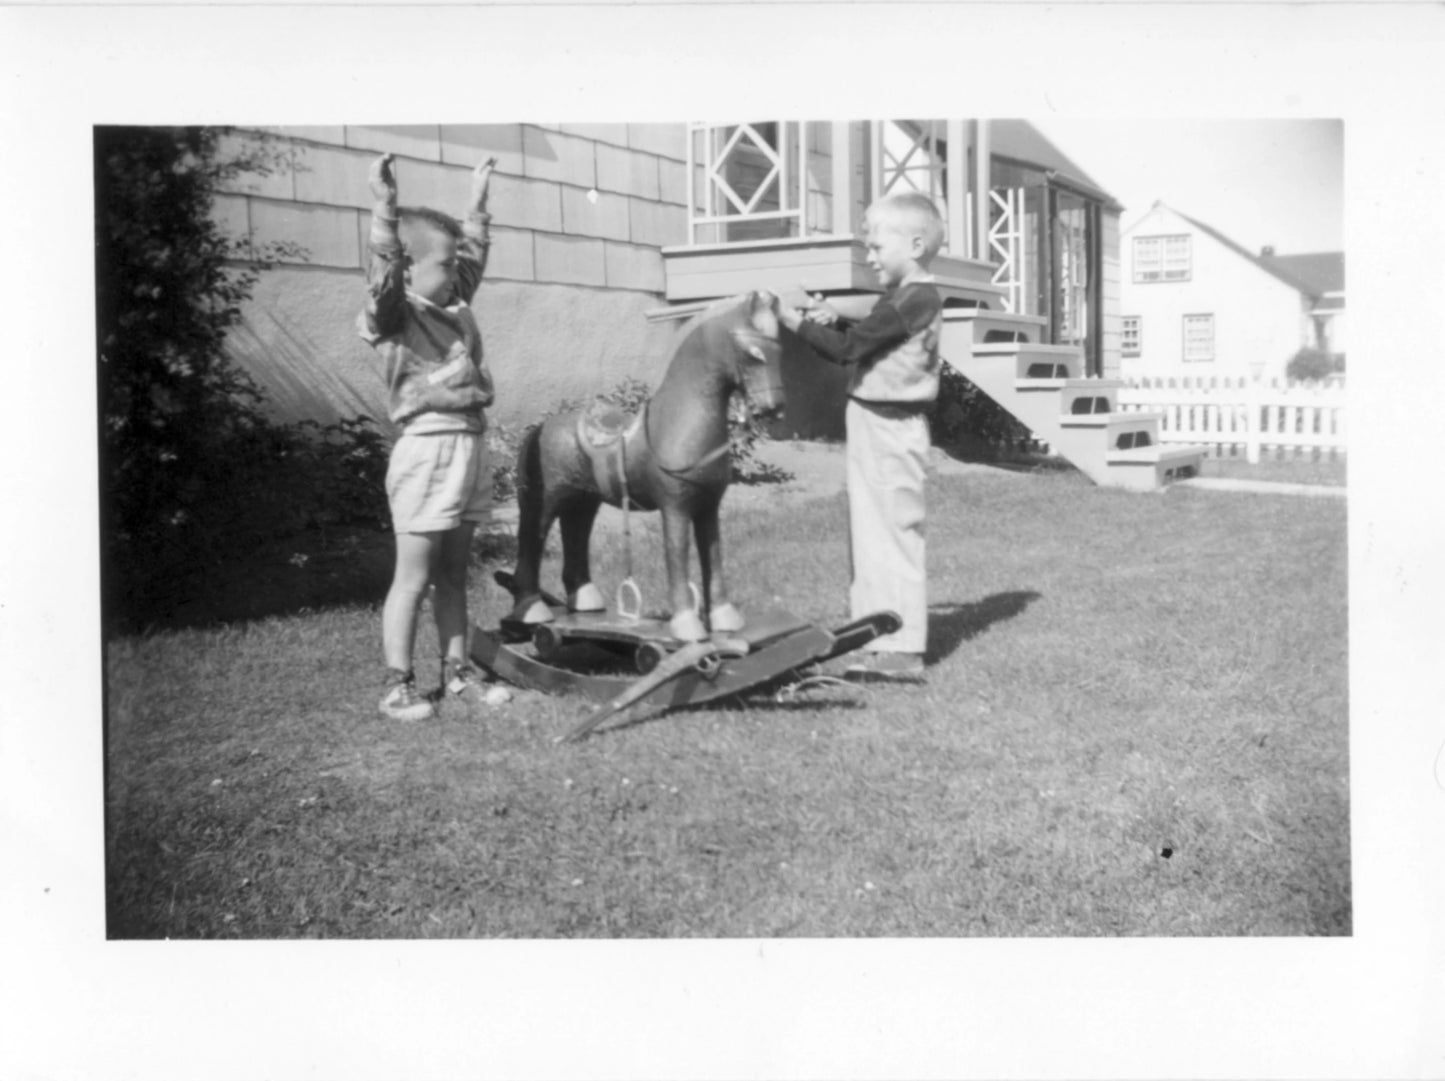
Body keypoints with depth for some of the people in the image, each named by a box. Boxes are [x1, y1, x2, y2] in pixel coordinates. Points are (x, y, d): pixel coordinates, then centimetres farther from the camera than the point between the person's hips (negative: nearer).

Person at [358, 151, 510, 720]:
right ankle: (397, 684, 7)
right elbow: (383, 272, -28)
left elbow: (475, 258, 29)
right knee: (414, 575, -1)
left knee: (453, 571, 15)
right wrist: (385, 208, -38)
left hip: (471, 445, 8)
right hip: (428, 447, -7)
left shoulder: (455, 309, 13)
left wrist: (477, 203, 32)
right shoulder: (394, 317, -9)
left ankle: (457, 670, 23)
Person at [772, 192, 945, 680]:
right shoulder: (908, 297, 13)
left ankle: (901, 649, 0)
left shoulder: (915, 299, -18)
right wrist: (832, 320, 6)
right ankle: (879, 635, 25)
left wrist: (797, 321, -9)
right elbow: (865, 340, 22)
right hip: (874, 426, 10)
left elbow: (848, 349, -19)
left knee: (893, 532, -5)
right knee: (870, 532, 15)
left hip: (890, 430, -10)